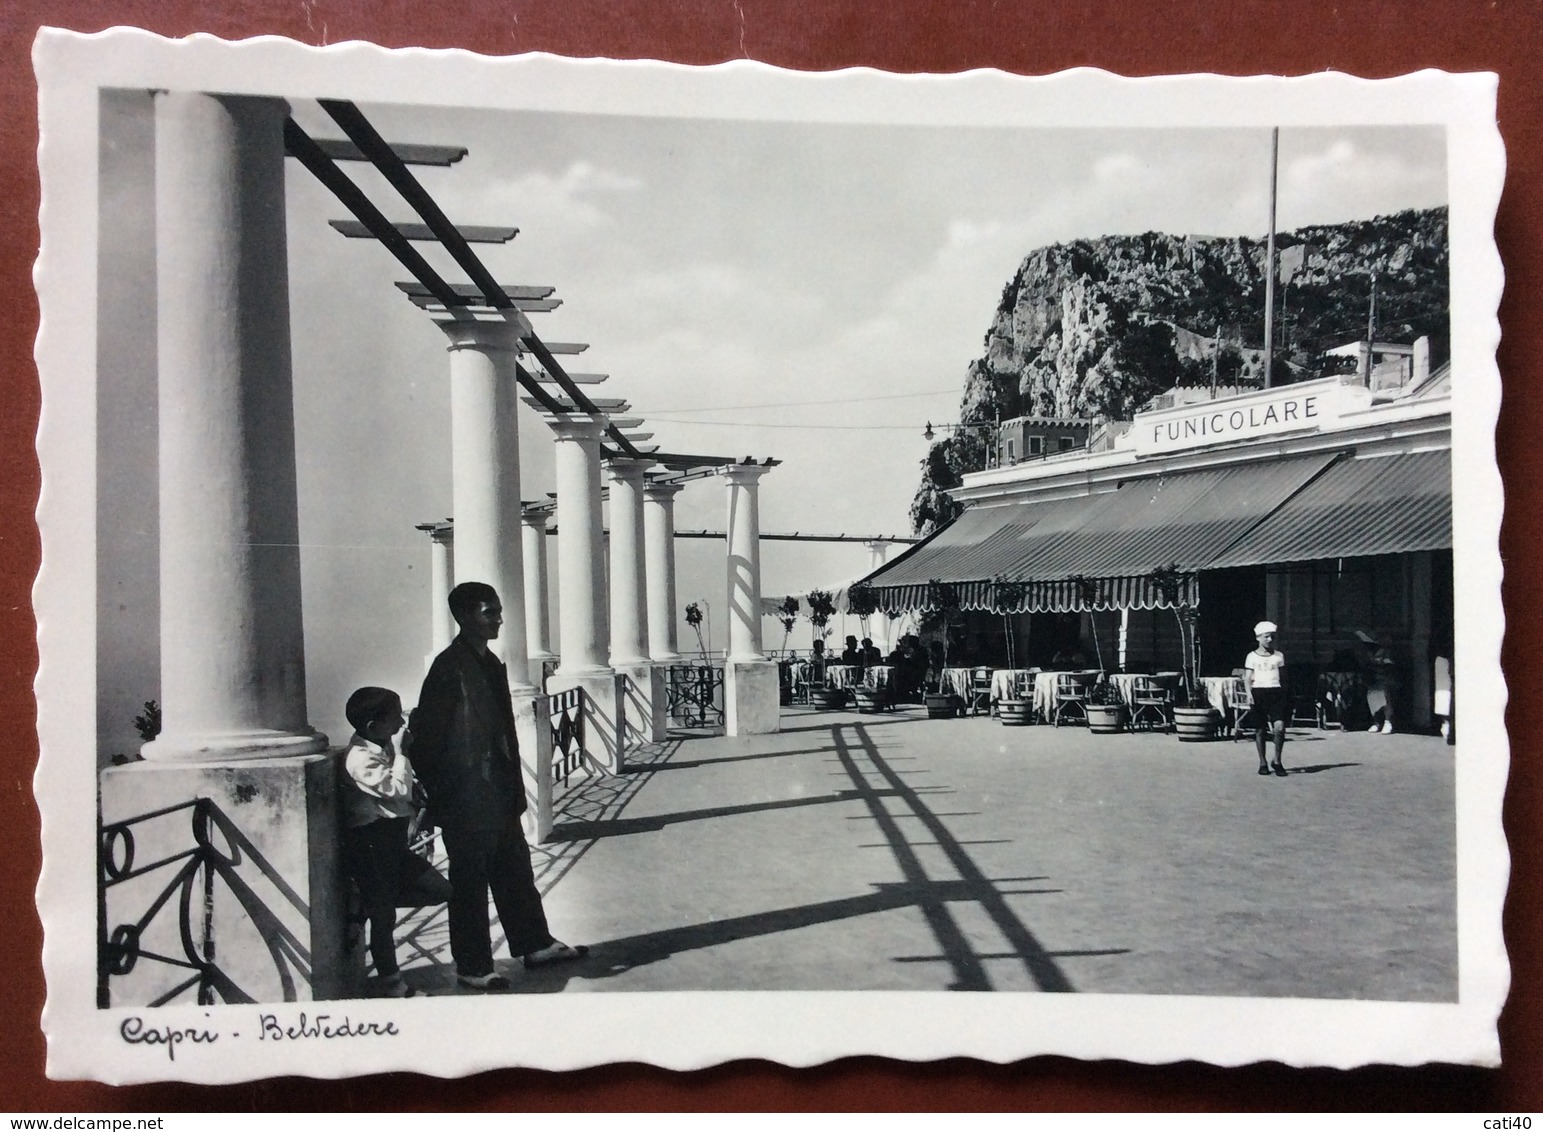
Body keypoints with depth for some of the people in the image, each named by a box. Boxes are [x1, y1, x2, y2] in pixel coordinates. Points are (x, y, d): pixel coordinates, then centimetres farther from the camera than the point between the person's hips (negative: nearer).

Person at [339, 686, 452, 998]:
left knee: (440, 890, 8)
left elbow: (405, 792, 19)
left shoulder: (383, 747, 11)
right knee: (383, 915, 0)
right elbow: (396, 788, -25)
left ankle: (366, 904, 17)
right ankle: (392, 984, 13)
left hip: (391, 840, 9)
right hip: (369, 845, -9)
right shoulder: (360, 758, -19)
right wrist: (402, 752, -15)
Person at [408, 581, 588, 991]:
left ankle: (535, 945, 29)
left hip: (497, 792, 8)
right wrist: (439, 798, -13)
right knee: (470, 880, 3)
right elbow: (426, 736, -17)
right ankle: (472, 967, 15)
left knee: (515, 869, 17)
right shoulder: (449, 667, -16)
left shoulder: (490, 663, 10)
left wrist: (513, 786, 15)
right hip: (466, 799, -8)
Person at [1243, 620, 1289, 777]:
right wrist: (1249, 693, -14)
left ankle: (1277, 761, -1)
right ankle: (1262, 763, 16)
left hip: (1276, 693, 1)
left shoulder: (1279, 656, 12)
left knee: (1279, 727, -15)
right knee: (1259, 730, 3)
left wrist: (1285, 695, 14)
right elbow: (1248, 678, 2)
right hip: (1258, 692, -1)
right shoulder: (1252, 657, 6)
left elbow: (1283, 677, 17)